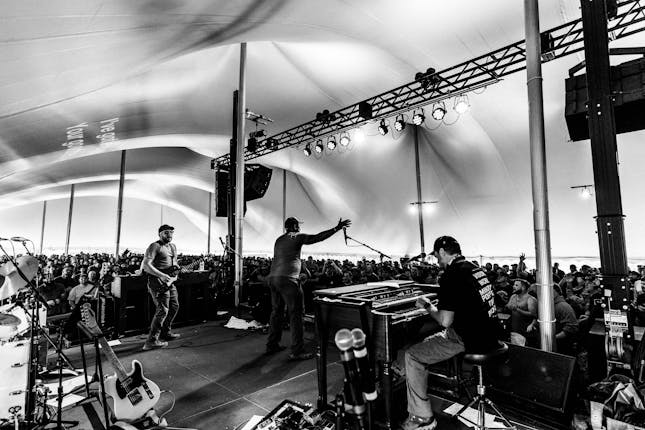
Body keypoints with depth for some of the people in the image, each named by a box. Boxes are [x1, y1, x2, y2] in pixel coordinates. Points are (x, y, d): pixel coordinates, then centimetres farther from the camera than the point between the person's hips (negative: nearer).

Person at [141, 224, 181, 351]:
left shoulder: (173, 247, 15)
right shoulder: (155, 246, -12)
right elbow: (146, 265, -20)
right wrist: (161, 275, -27)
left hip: (169, 281, 9)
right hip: (157, 282, -9)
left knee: (174, 306, 16)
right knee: (162, 310, -11)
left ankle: (165, 332, 32)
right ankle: (151, 341, -2)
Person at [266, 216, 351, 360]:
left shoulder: (278, 240, 19)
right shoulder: (297, 237, -1)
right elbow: (318, 237, -4)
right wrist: (337, 228, 0)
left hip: (273, 278, 8)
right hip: (287, 279, -8)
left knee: (276, 311, 17)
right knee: (296, 313, -2)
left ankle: (272, 345, 27)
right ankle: (297, 351, 0)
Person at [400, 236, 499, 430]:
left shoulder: (451, 276, -19)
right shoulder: (476, 269, 9)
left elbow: (445, 321, -21)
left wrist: (428, 306, -3)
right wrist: (436, 306, 18)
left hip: (470, 340, -9)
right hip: (488, 336, 10)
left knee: (412, 356, -1)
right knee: (428, 341, 25)